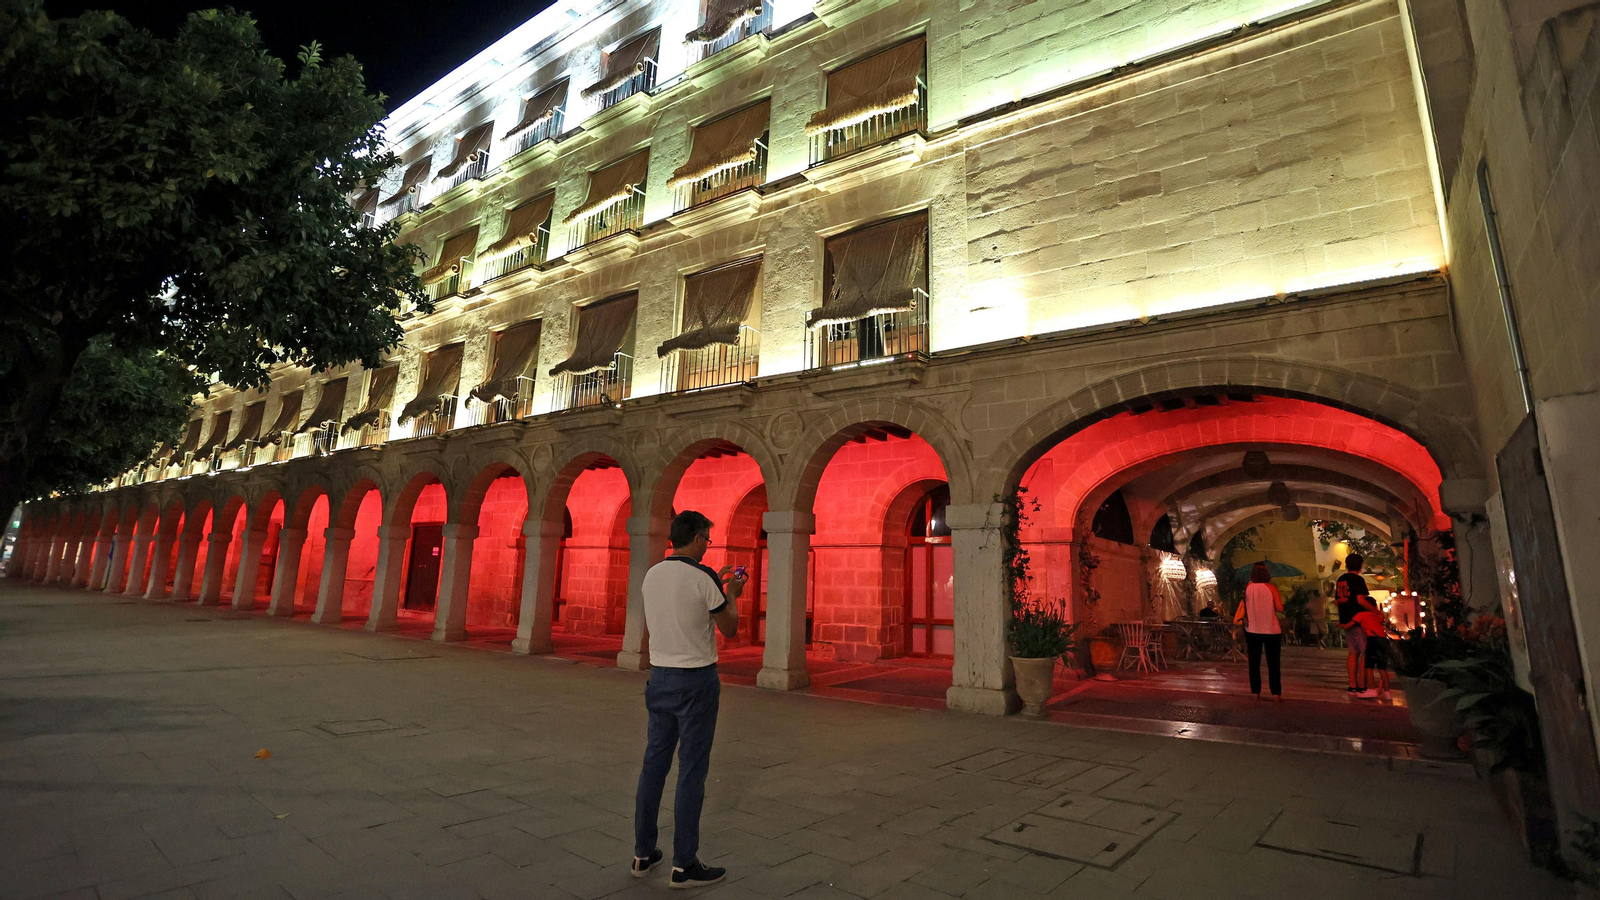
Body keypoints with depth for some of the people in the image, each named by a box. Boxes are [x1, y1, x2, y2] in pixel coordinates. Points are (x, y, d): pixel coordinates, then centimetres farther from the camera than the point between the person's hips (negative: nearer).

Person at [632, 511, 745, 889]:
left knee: (654, 763, 14)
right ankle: (684, 865, 12)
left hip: (659, 677, 7)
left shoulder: (652, 574, 4)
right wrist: (732, 593, 8)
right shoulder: (703, 576, -16)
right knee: (691, 771, 2)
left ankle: (643, 853, 26)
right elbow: (730, 628, -8)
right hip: (695, 681, -7)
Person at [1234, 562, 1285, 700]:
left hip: (1252, 630, 2)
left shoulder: (1247, 588, -2)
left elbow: (1243, 606, 2)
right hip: (1271, 630, -2)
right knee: (1273, 663, 6)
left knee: (1254, 662, 9)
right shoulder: (1271, 589, -9)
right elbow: (1280, 609, -8)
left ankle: (1255, 692, 10)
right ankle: (1276, 693, 6)